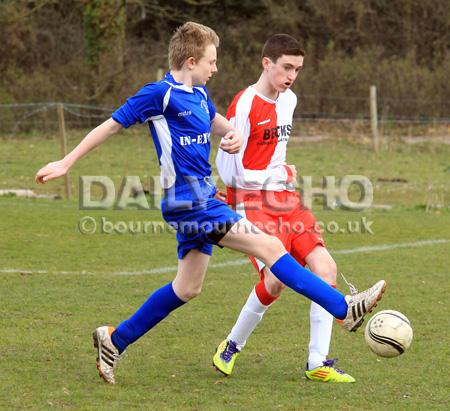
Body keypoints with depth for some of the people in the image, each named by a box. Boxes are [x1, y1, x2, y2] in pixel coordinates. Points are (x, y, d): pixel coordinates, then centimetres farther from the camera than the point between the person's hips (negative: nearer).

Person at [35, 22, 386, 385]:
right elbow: (112, 126, -6)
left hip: (203, 199, 10)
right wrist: (66, 163, -3)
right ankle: (345, 309, -13)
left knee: (187, 288, 14)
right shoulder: (160, 94, -12)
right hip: (188, 202, -10)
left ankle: (115, 340, 23)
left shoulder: (199, 94, 12)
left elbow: (217, 122, 30)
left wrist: (233, 135, 4)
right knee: (269, 247, -13)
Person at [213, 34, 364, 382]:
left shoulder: (289, 101, 11)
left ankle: (318, 363, -3)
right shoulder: (244, 105, -14)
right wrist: (281, 174, -8)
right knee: (276, 278, -21)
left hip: (286, 200, 7)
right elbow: (230, 171, -15)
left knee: (326, 268, -9)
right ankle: (231, 348, 4)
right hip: (253, 202, -7)